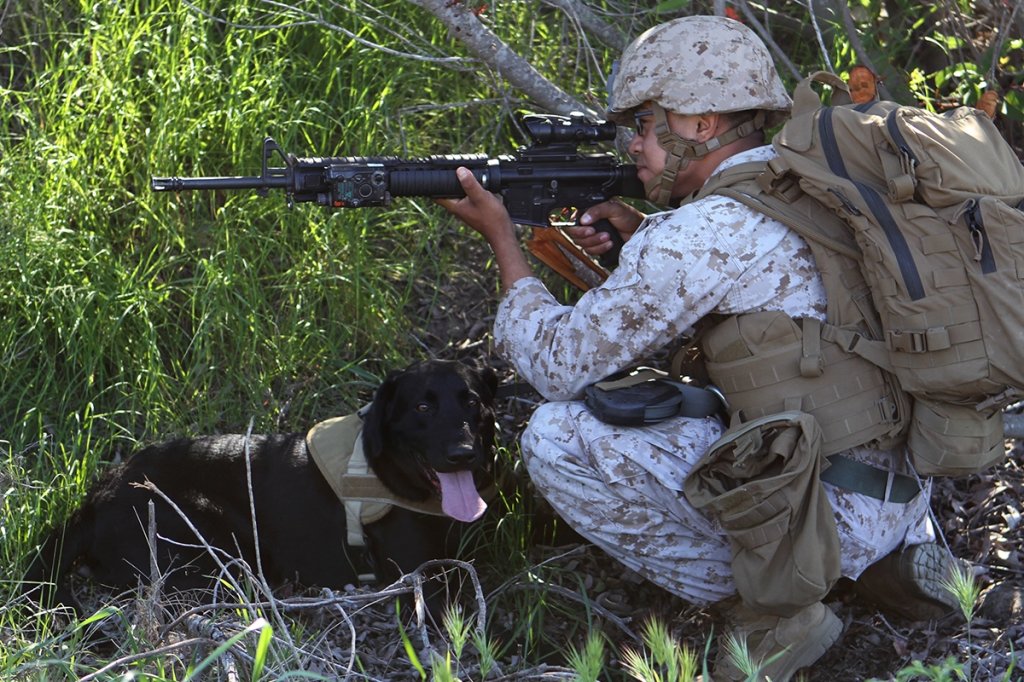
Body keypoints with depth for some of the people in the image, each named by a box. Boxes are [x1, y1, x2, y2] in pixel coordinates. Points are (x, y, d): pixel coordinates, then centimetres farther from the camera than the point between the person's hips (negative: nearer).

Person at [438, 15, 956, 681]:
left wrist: (502, 237, 3)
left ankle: (768, 611, -3)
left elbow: (561, 364, -10)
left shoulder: (702, 233, -18)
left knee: (557, 438, -14)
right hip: (907, 487, 9)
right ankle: (900, 545, 16)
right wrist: (641, 243, 9)